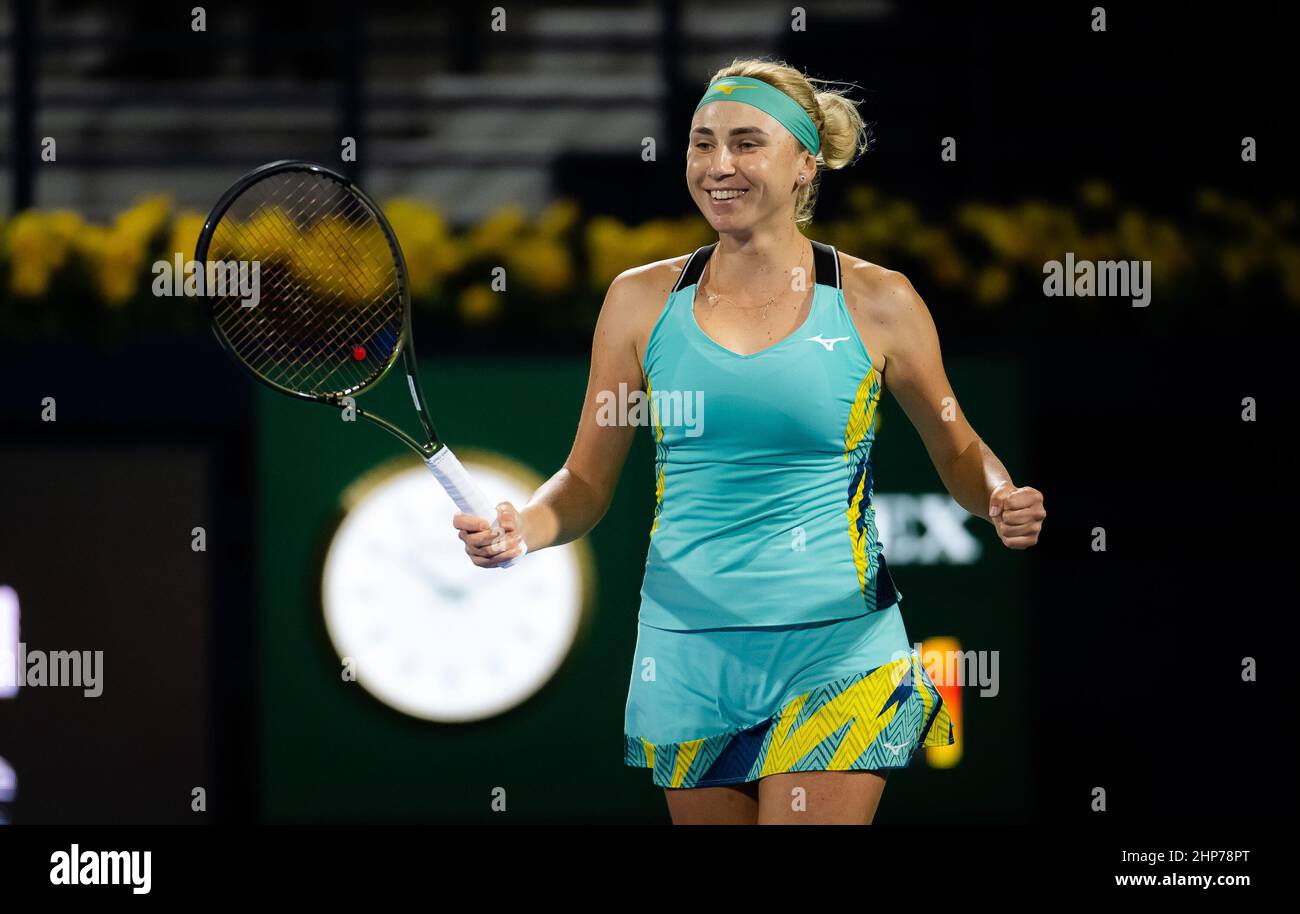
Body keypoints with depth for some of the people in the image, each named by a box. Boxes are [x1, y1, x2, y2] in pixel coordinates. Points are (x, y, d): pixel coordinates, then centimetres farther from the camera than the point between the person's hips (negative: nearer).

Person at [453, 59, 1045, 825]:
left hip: (836, 658, -2)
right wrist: (523, 528, -12)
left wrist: (1001, 501, -11)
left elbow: (958, 452, 11)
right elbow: (588, 483, 9)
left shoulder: (876, 302, -1)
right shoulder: (644, 301, 4)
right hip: (688, 657, 3)